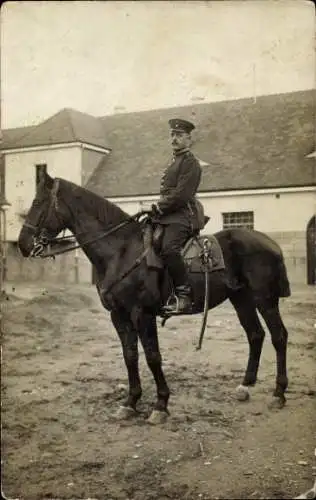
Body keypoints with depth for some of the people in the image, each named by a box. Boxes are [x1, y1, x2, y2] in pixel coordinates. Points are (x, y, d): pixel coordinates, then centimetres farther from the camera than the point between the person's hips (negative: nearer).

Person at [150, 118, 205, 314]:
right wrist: (158, 208, 11)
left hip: (183, 215, -11)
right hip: (171, 215, 11)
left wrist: (159, 208, -13)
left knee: (168, 248, -31)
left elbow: (181, 194, -17)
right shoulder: (176, 161, 26)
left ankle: (184, 297, -28)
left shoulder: (190, 162, -6)